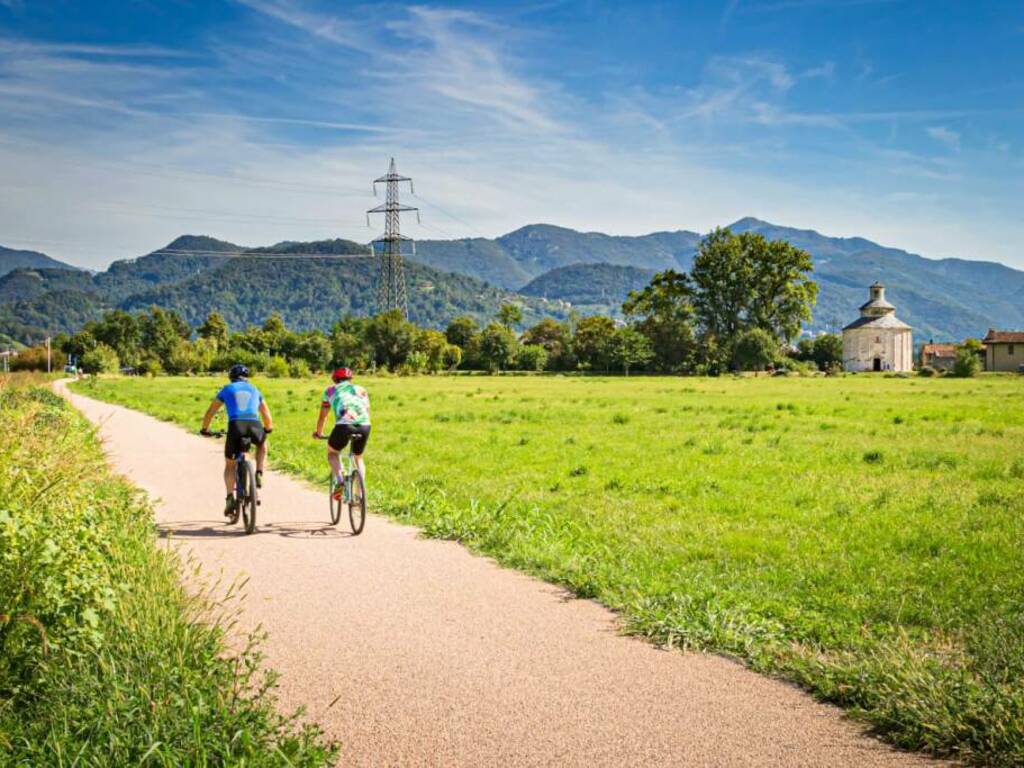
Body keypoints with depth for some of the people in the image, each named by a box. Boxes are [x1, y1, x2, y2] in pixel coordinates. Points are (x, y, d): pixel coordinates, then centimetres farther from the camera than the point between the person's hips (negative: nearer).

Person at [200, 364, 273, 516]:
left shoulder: (227, 389, 24)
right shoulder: (254, 390, 28)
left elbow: (210, 412, 25)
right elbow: (267, 416, 33)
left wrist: (205, 429, 40)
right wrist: (268, 429, 51)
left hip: (236, 425, -1)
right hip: (255, 426, 1)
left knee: (230, 464, 18)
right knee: (262, 444, 36)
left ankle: (230, 498, 0)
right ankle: (258, 474, 16)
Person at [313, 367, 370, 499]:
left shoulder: (330, 391, 26)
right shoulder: (360, 389, 30)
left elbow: (322, 417, 32)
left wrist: (319, 433, 49)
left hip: (344, 425, -2)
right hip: (364, 426, 2)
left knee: (332, 452, 25)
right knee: (358, 457, 27)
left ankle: (340, 482, 3)